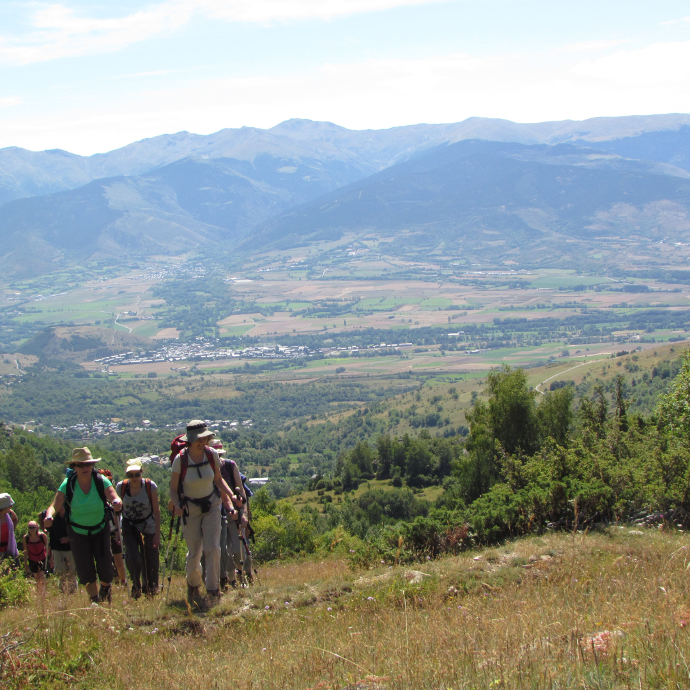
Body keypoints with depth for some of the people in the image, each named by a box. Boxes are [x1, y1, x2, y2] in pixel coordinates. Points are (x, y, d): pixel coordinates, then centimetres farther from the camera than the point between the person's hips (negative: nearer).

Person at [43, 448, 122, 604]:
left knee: (105, 566, -4)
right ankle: (95, 600, 20)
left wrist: (117, 502, -56)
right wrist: (49, 517, -47)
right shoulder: (68, 485, -18)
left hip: (100, 530, 0)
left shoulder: (101, 481, -19)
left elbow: (114, 497, -31)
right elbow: (55, 506, -24)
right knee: (85, 571, -4)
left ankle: (105, 588, 30)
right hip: (78, 532, 0)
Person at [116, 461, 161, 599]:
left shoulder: (150, 486, -13)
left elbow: (156, 510, -7)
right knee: (133, 559, -15)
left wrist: (157, 533, -8)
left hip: (148, 527, 0)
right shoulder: (121, 487, -10)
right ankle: (136, 587, 13)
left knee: (150, 561, 3)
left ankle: (150, 589, 30)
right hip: (129, 527, 0)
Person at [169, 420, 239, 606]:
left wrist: (231, 495, -9)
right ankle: (193, 585, 33)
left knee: (213, 547, -12)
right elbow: (173, 488, -8)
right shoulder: (180, 459, -17)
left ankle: (213, 588, -2)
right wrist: (177, 505, -26)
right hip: (190, 509, -1)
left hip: (212, 505, 1)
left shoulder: (212, 455, -9)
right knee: (194, 552, 5)